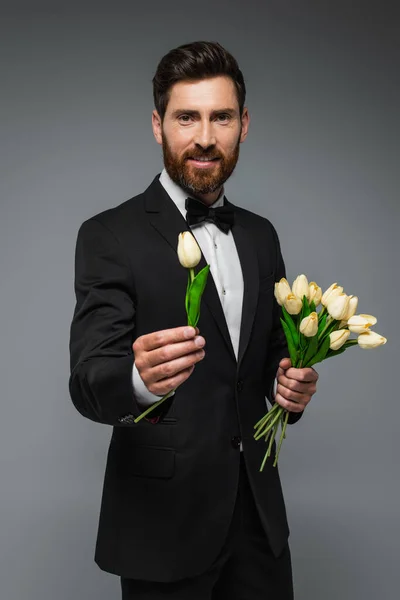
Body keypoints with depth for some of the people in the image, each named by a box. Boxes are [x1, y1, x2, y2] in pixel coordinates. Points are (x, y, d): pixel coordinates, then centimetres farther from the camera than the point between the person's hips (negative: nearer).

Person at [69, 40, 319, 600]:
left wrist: (291, 383, -7)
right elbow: (88, 383, -19)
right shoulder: (111, 236, -11)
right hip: (165, 517, -5)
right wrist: (140, 379, -41)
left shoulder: (260, 236, 6)